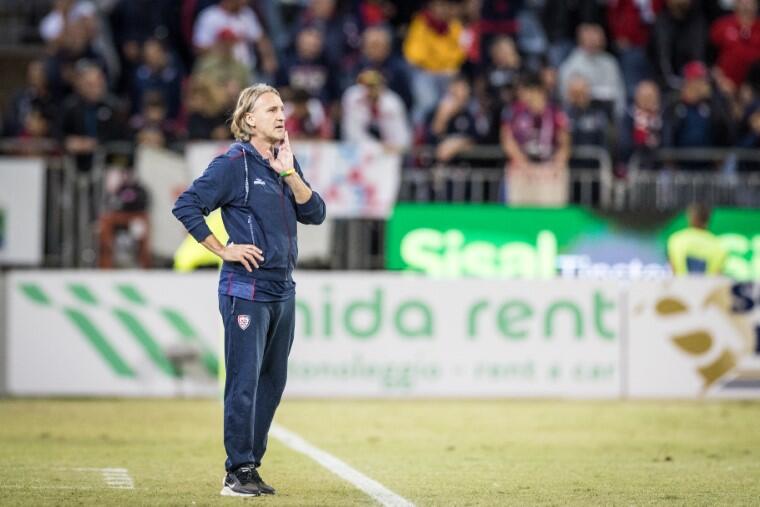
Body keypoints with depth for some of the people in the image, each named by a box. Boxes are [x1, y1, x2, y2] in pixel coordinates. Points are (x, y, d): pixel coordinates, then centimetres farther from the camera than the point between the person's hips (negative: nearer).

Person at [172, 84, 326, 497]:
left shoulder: (285, 161, 12)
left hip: (282, 289, 8)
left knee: (272, 382, 10)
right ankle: (238, 473, -4)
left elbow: (315, 213, 4)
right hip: (246, 288, -8)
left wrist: (289, 173, -8)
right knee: (244, 381, -8)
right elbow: (185, 206, -13)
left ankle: (250, 466, 18)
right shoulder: (234, 164, -9)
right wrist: (223, 250, -12)